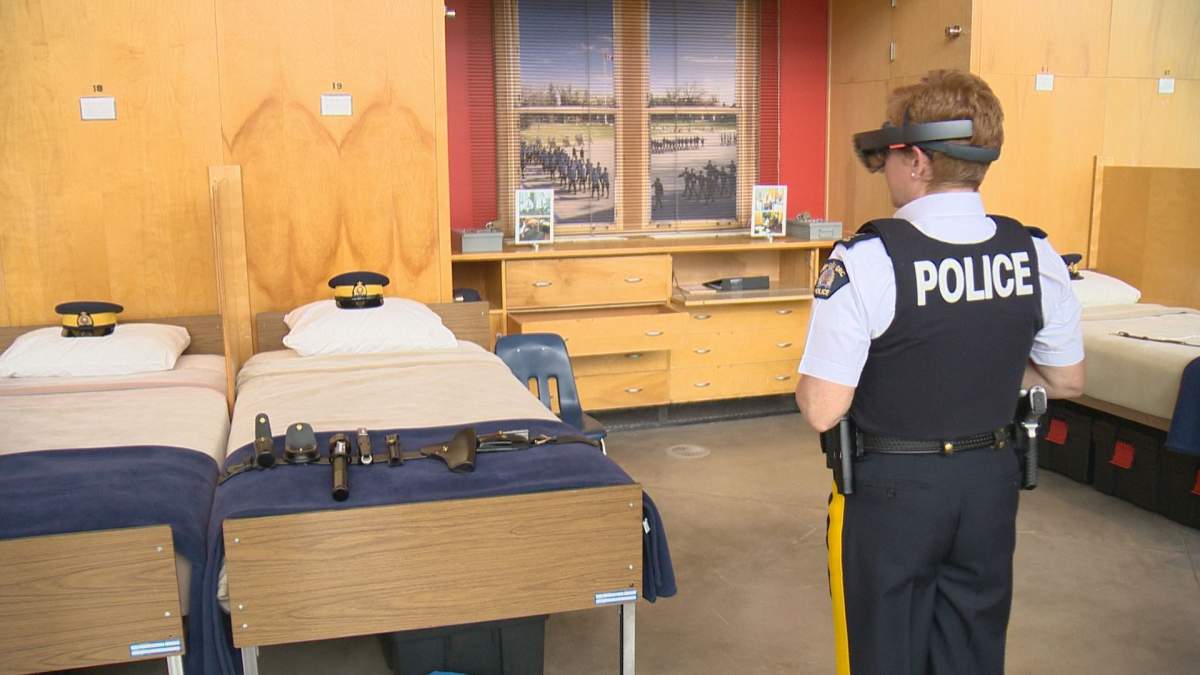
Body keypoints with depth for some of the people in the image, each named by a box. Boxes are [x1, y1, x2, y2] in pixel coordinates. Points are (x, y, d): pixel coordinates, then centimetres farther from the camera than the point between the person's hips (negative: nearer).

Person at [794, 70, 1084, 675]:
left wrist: (809, 381, 0)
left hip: (891, 490, -4)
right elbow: (1066, 382, 6)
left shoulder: (865, 261, -22)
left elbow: (822, 410, -21)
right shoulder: (1036, 256, -6)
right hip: (992, 486, 5)